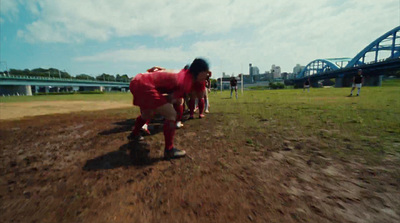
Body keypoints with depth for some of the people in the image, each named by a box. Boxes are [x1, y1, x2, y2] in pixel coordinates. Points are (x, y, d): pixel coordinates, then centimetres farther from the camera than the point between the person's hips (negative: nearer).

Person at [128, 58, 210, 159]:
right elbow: (172, 99, -12)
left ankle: (134, 135, 54)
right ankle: (169, 150, -1)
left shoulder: (184, 72, 14)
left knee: (148, 113, 30)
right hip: (144, 85, -10)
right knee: (171, 114, -8)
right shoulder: (188, 80, -12)